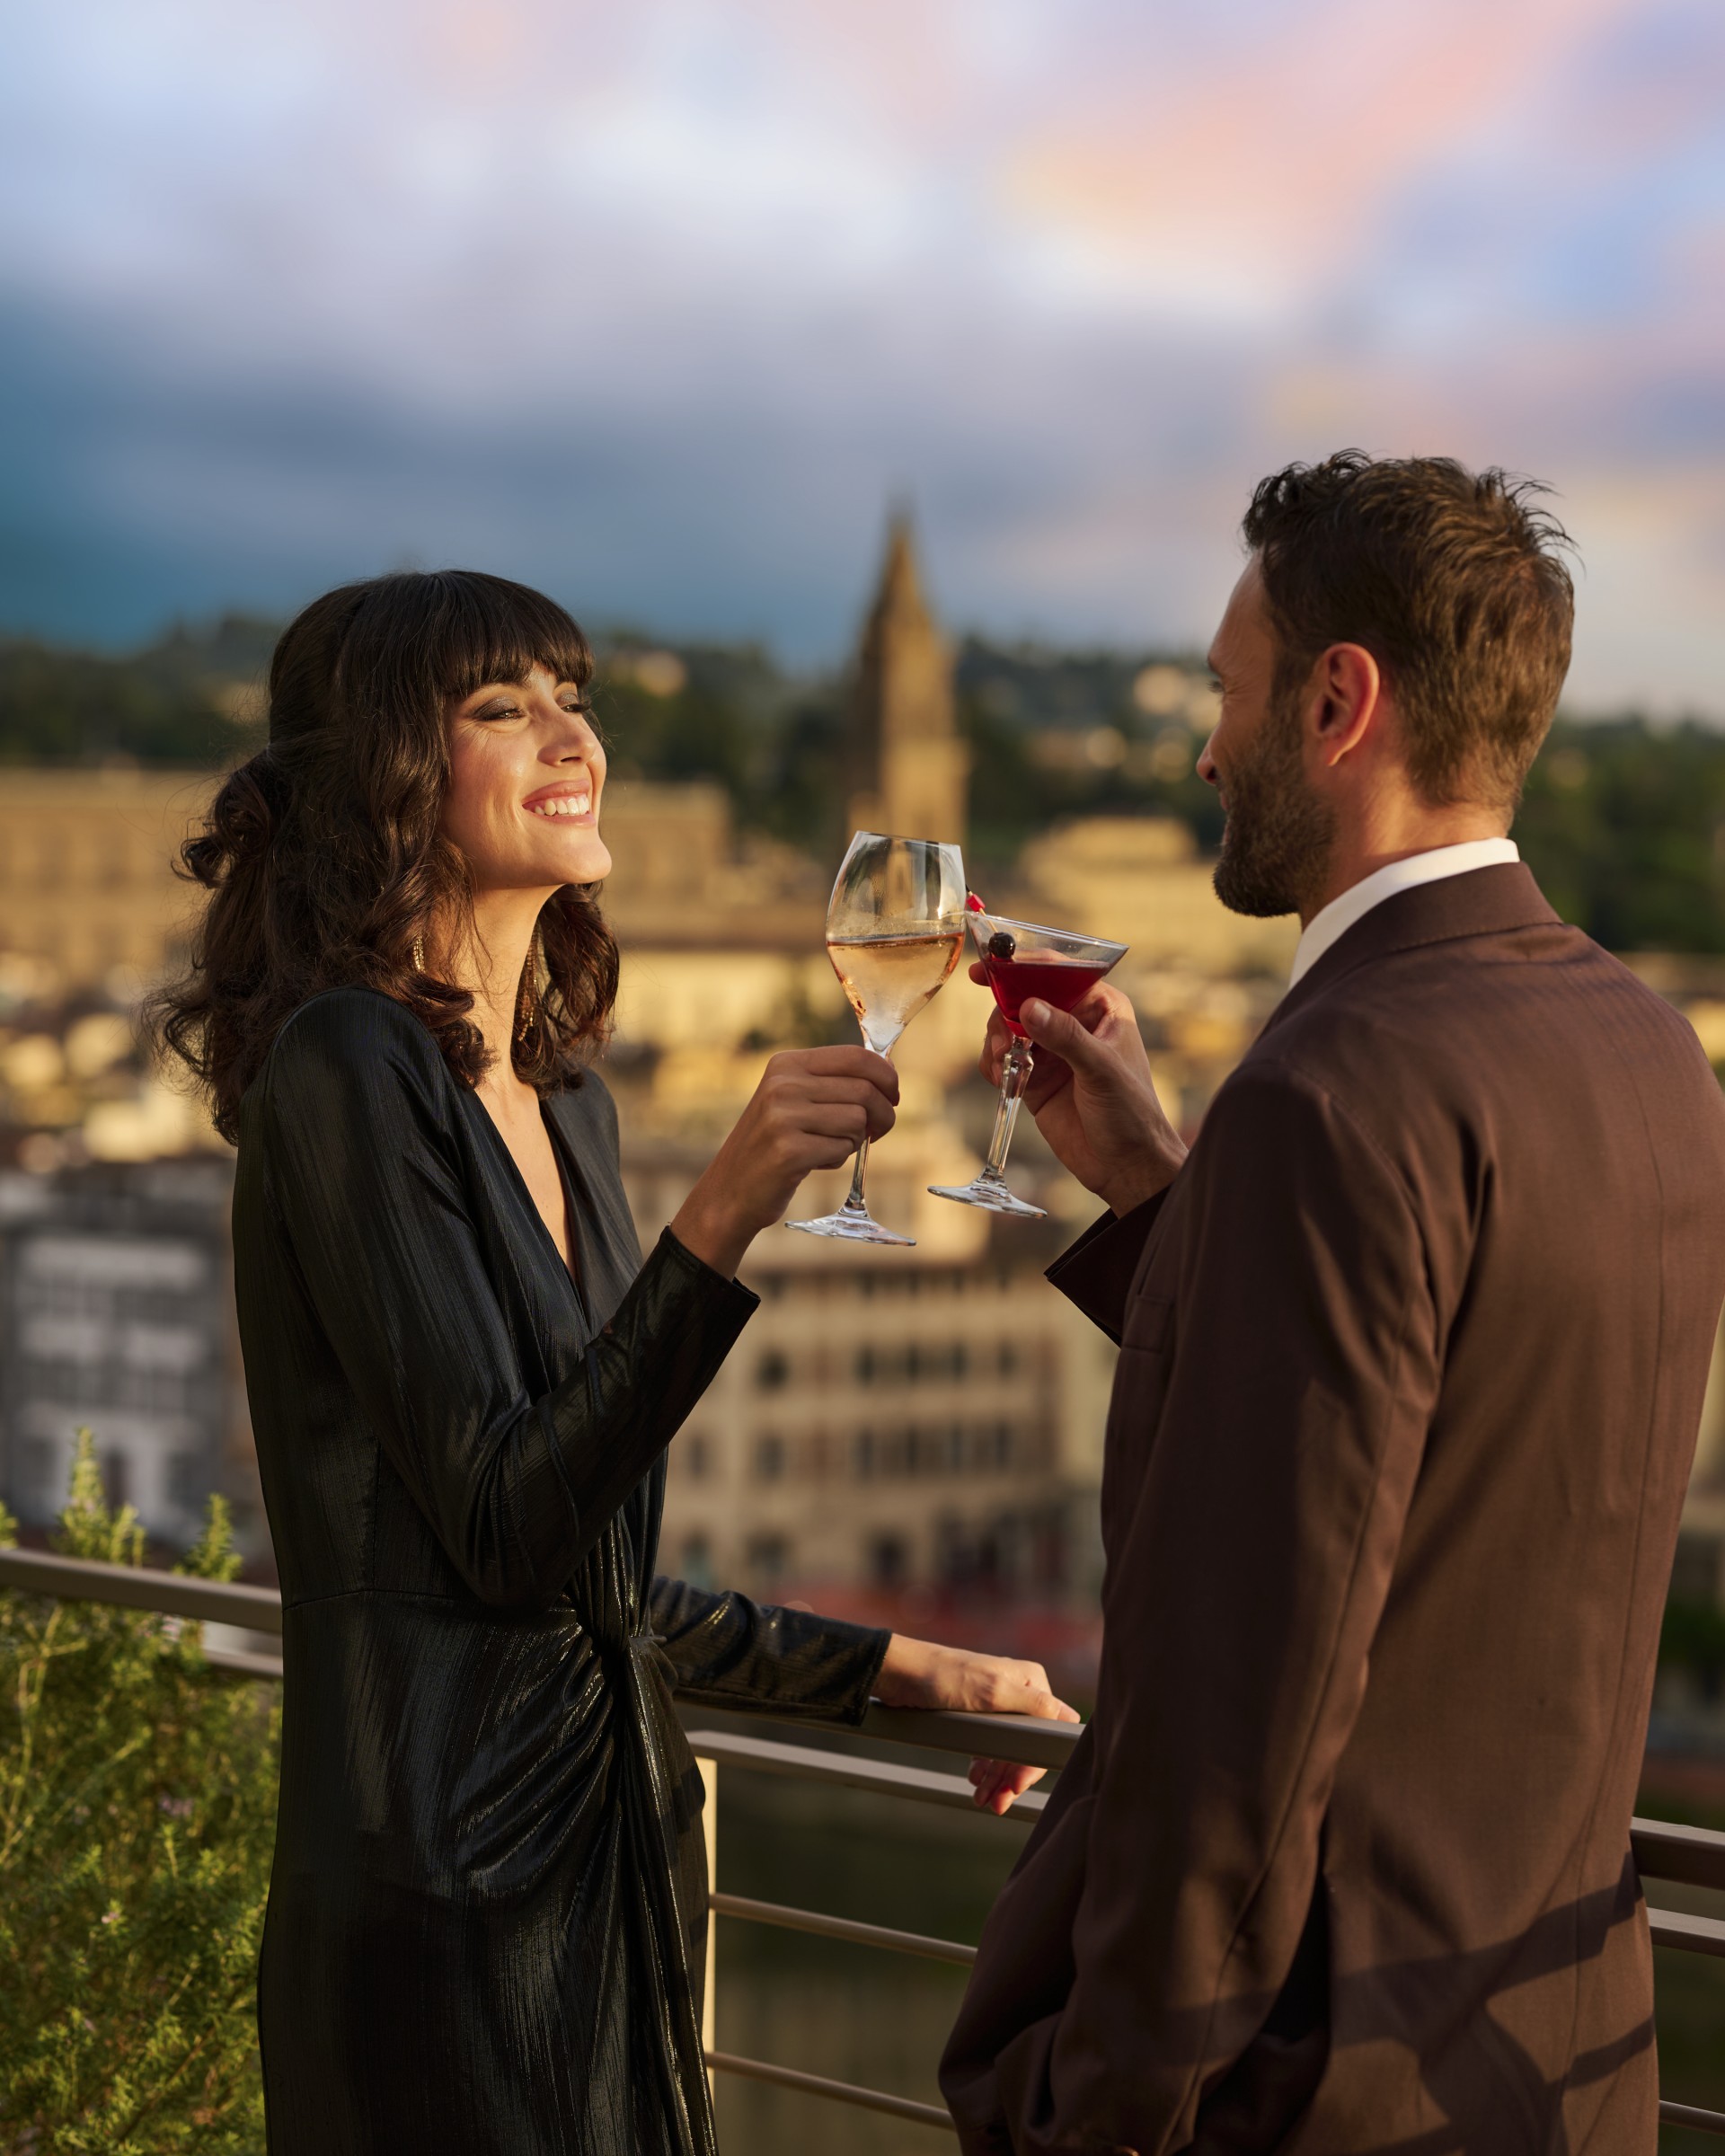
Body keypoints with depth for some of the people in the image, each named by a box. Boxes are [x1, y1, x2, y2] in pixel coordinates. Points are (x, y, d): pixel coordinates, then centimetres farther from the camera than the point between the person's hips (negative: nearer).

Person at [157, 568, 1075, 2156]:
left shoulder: (556, 1091, 12)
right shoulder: (345, 1069, -14)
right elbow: (501, 1528, -22)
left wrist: (891, 1671, 18)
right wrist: (723, 1217, -28)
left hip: (612, 1847, 8)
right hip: (453, 1891, -8)